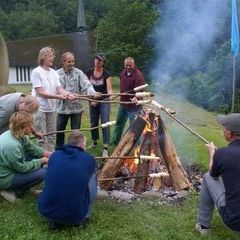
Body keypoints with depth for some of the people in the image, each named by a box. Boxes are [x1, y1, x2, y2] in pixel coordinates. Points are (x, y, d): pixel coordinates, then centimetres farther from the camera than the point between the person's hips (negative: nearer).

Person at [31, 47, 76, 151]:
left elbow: (59, 88, 0)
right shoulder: (36, 72, -11)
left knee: (51, 136, 14)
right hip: (40, 109, -6)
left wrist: (67, 94, -23)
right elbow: (40, 92, -17)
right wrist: (59, 96, -26)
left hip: (51, 108, 6)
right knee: (42, 138, -2)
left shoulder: (54, 73, 7)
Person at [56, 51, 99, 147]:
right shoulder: (58, 74, 0)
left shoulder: (79, 73, -5)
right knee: (59, 130, 13)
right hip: (62, 108, 2)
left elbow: (86, 85, -17)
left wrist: (93, 92, -37)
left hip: (76, 107, -1)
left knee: (76, 131, 9)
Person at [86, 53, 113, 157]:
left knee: (105, 124, -10)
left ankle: (105, 148, -10)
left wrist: (111, 96, -38)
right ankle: (94, 142, 36)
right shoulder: (89, 73, 0)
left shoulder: (106, 74, -9)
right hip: (93, 101, 4)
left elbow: (109, 89, -18)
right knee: (93, 123, 14)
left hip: (104, 101, -4)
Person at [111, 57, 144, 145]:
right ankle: (115, 141, 43)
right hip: (123, 103, 9)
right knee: (119, 122, 23)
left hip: (133, 105, -9)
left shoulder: (138, 75, -22)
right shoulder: (123, 72, 5)